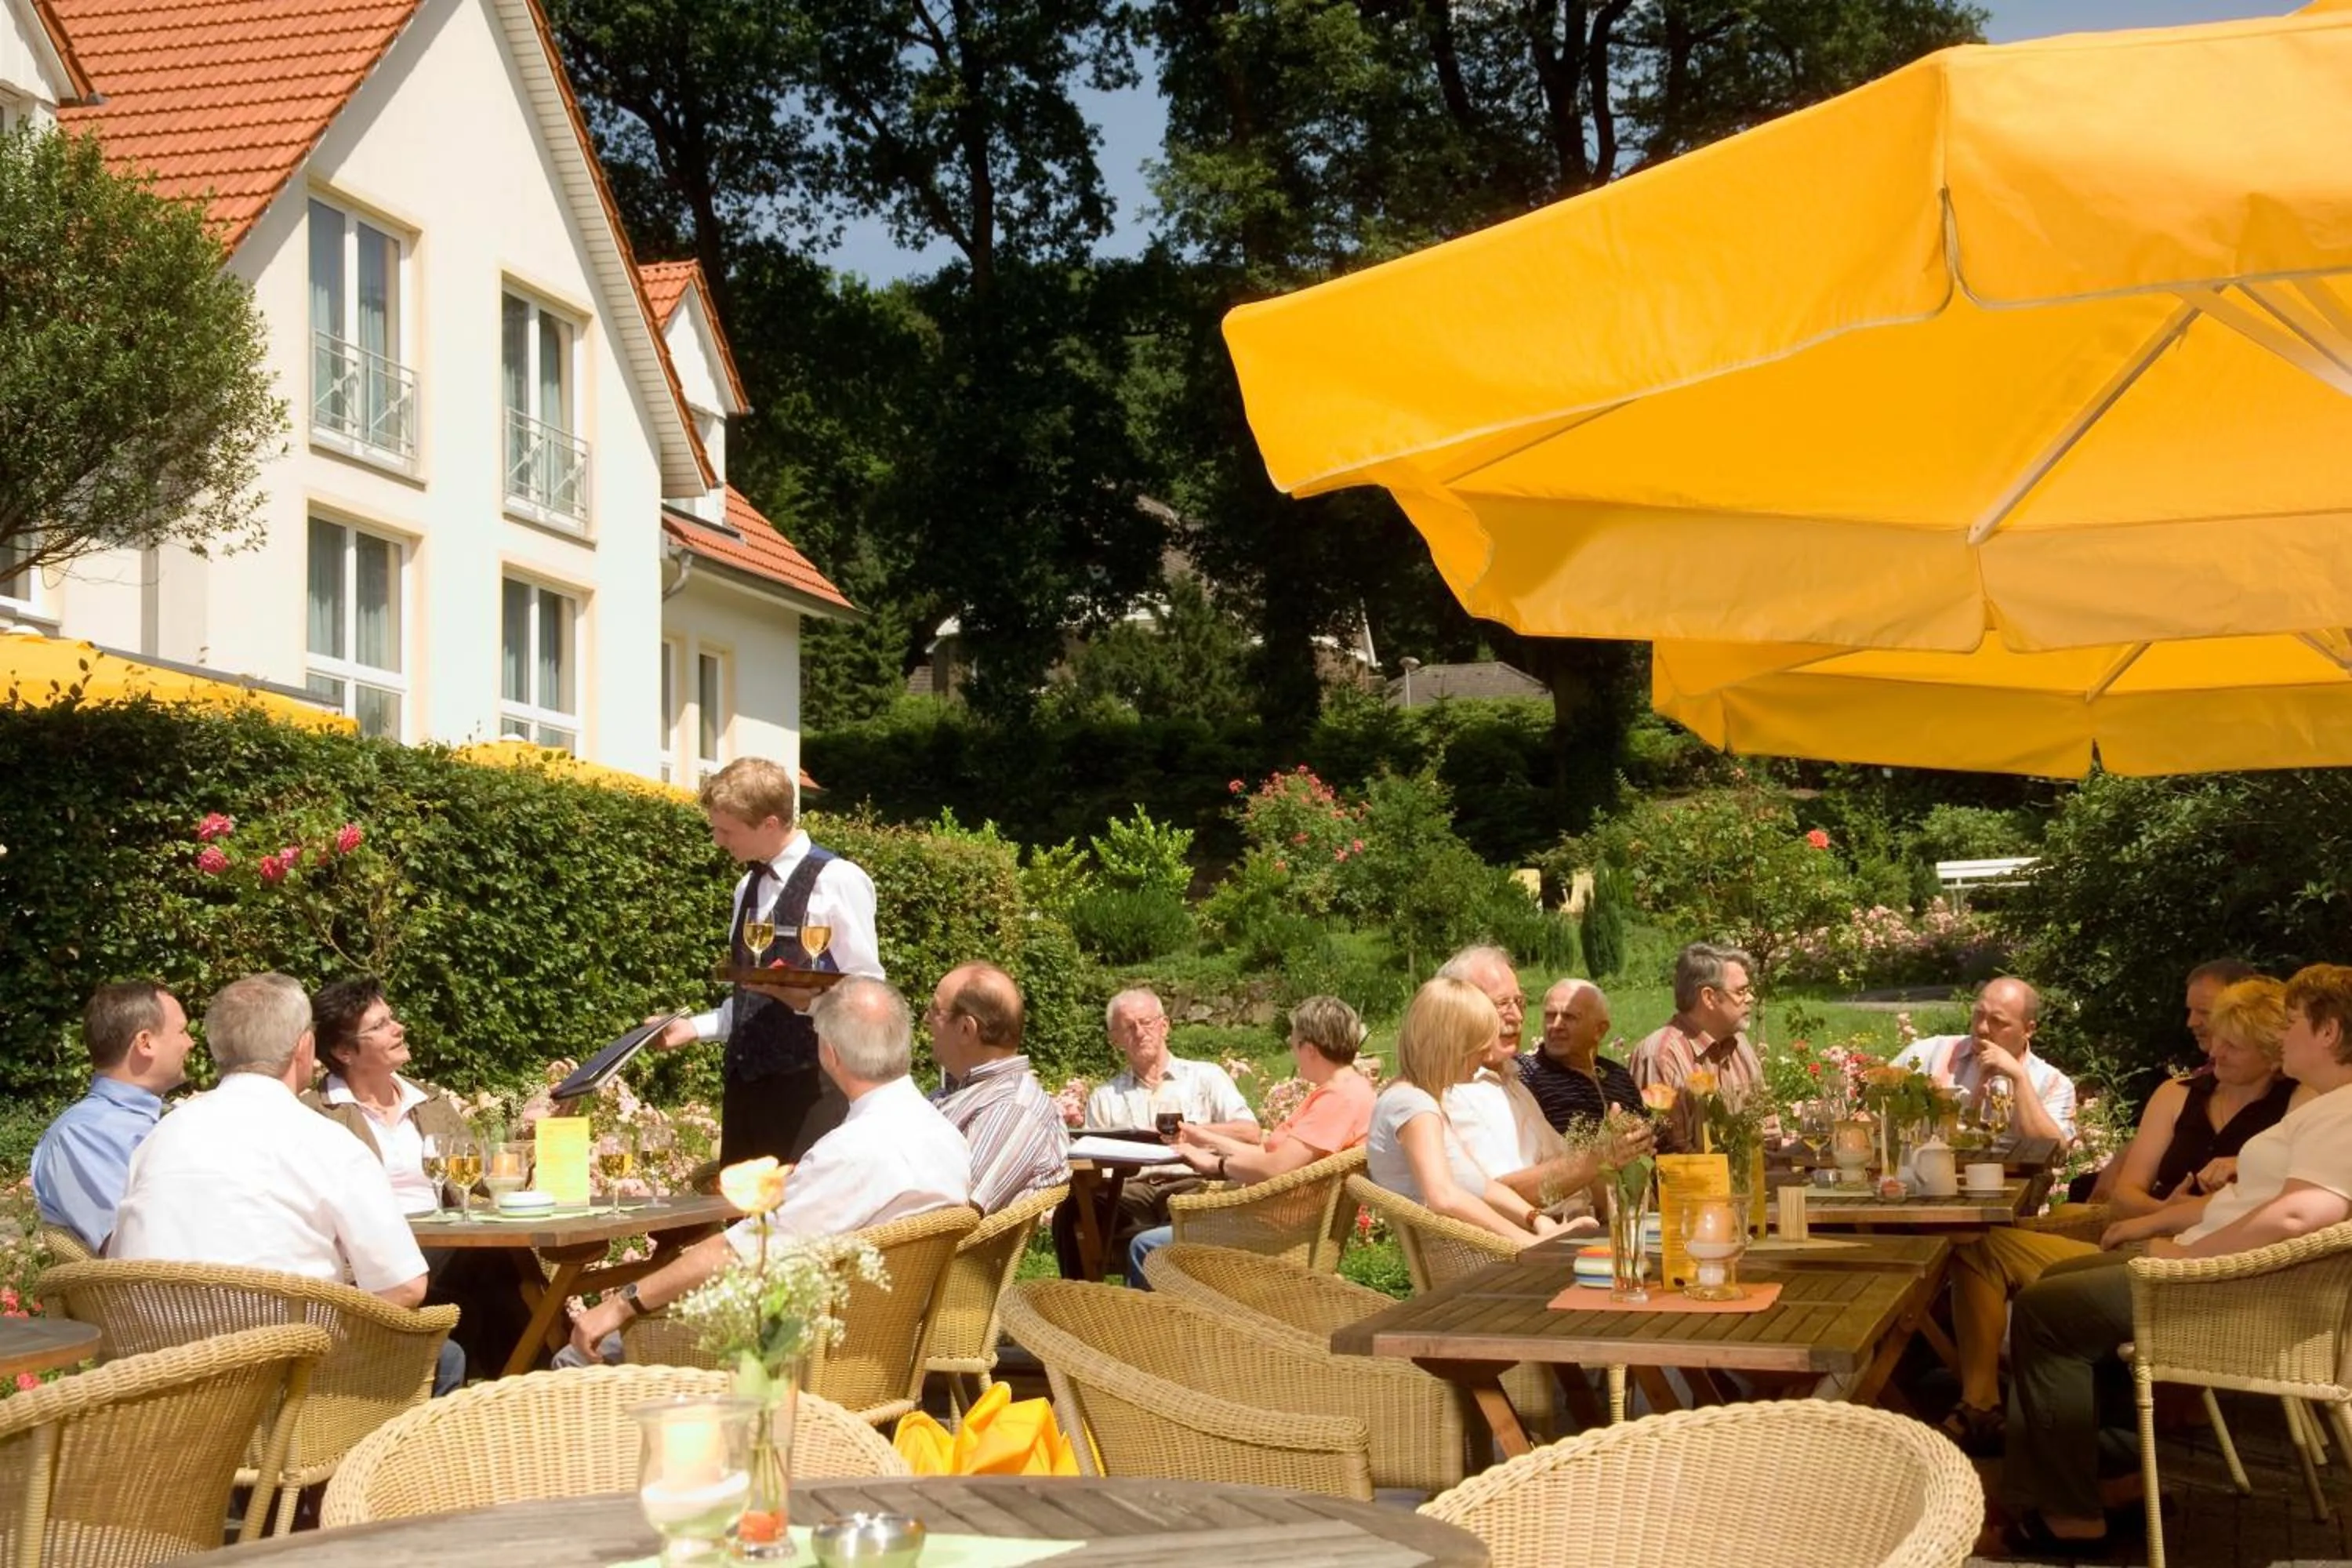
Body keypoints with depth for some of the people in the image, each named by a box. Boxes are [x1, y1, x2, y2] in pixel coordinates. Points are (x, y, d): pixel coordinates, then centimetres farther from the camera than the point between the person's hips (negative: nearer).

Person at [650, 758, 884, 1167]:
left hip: (811, 1083, -7)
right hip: (747, 1079, 8)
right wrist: (694, 1028, 10)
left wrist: (811, 1000, -28)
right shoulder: (749, 887, 16)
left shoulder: (838, 881, -9)